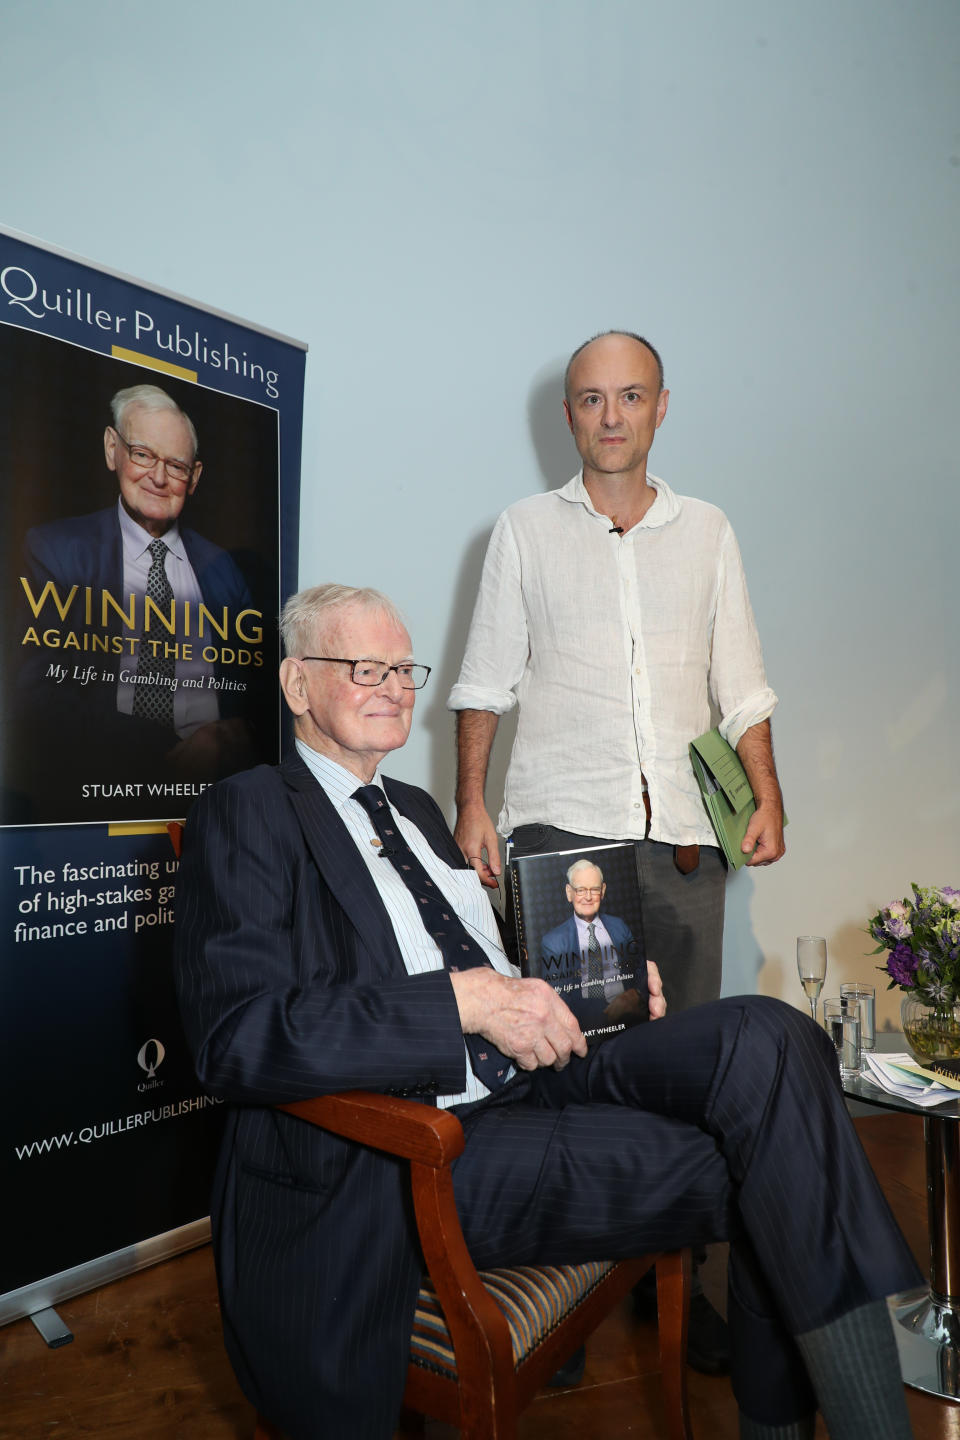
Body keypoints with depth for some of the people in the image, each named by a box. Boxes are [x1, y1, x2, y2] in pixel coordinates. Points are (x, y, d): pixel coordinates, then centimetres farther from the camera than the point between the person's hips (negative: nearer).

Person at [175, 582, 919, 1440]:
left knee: (766, 1037, -16)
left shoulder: (418, 810, 21)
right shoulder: (247, 814, -5)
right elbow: (237, 1038, -18)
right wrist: (465, 999, -24)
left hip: (533, 1074, 8)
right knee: (762, 1168, -22)